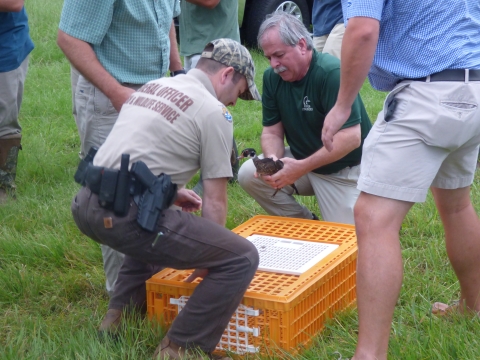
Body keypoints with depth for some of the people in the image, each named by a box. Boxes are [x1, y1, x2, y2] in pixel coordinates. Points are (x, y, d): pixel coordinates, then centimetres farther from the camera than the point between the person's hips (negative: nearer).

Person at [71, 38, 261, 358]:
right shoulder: (214, 111, -1)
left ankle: (120, 314, 30)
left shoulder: (152, 86, 21)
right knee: (243, 258, -7)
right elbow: (215, 202, 0)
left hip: (86, 206, 9)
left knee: (152, 229, 40)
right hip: (125, 218, -9)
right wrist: (209, 258, 12)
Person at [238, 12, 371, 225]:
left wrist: (301, 168, -33)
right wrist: (272, 159, -23)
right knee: (249, 175, -15)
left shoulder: (332, 73, -25)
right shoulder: (272, 77, -5)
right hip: (303, 161, 6)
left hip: (345, 170, -6)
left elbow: (351, 138, -30)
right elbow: (272, 131, 1)